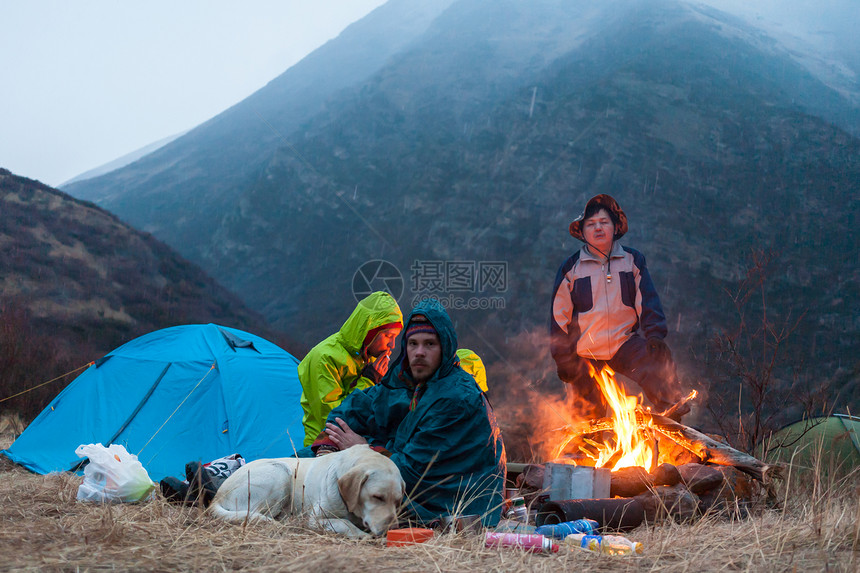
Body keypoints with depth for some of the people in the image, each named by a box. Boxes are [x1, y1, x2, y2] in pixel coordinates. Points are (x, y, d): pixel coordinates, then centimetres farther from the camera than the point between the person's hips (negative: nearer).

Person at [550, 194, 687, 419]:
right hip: (586, 355, 0)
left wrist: (655, 335, -12)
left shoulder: (632, 261, 4)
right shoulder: (571, 269, 1)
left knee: (658, 358, -27)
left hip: (625, 344, 0)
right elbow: (559, 317, 3)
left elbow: (648, 302, 4)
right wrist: (563, 358, 0)